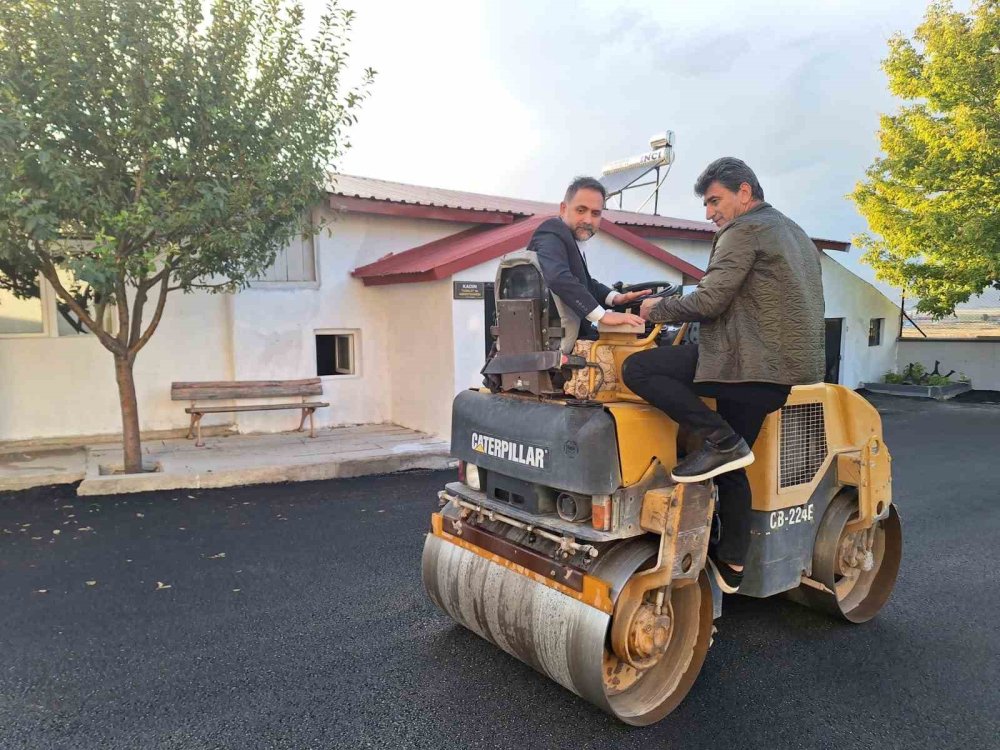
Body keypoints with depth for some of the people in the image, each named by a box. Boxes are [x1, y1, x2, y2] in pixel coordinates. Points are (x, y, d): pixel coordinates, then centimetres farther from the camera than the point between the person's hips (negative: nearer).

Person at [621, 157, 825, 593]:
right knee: (729, 465, 14)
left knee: (638, 368, -12)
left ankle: (720, 441, -14)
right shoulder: (795, 233, 25)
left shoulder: (744, 230, -5)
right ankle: (731, 565, 18)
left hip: (751, 361, -10)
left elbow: (709, 302, -14)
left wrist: (657, 309, 1)